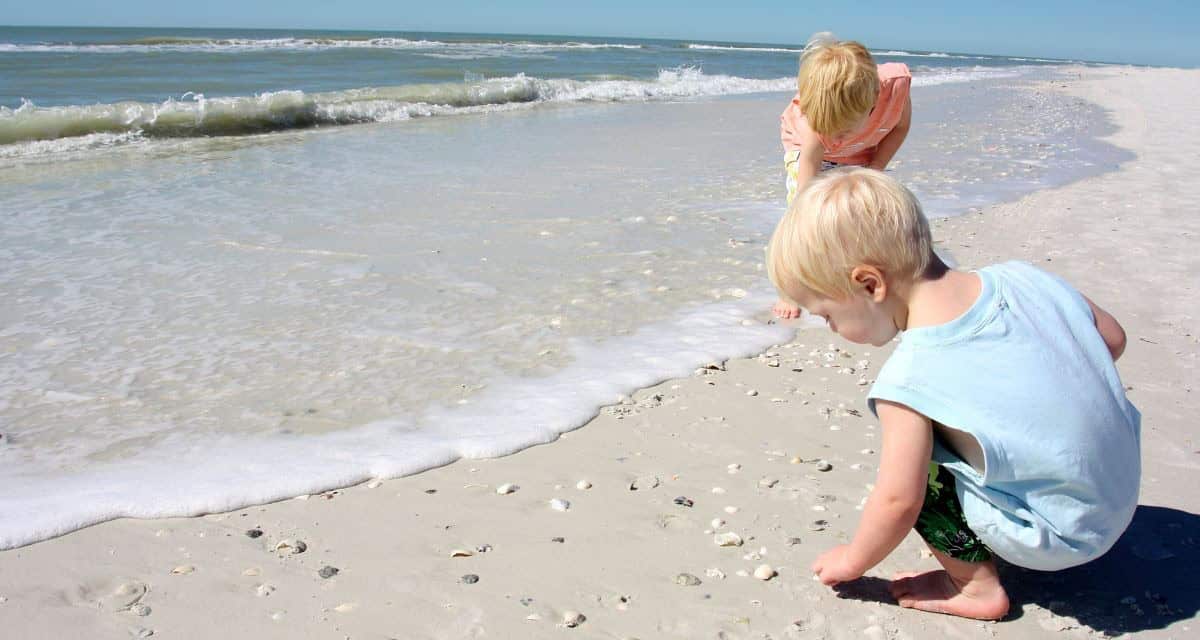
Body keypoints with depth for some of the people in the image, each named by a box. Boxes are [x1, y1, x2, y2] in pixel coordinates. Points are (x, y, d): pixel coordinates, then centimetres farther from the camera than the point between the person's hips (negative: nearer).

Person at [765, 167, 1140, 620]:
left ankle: (976, 585, 5)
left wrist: (853, 560, -2)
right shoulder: (1019, 277, -7)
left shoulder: (911, 375, -24)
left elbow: (899, 501, -20)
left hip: (1057, 538, -8)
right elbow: (1112, 340, 7)